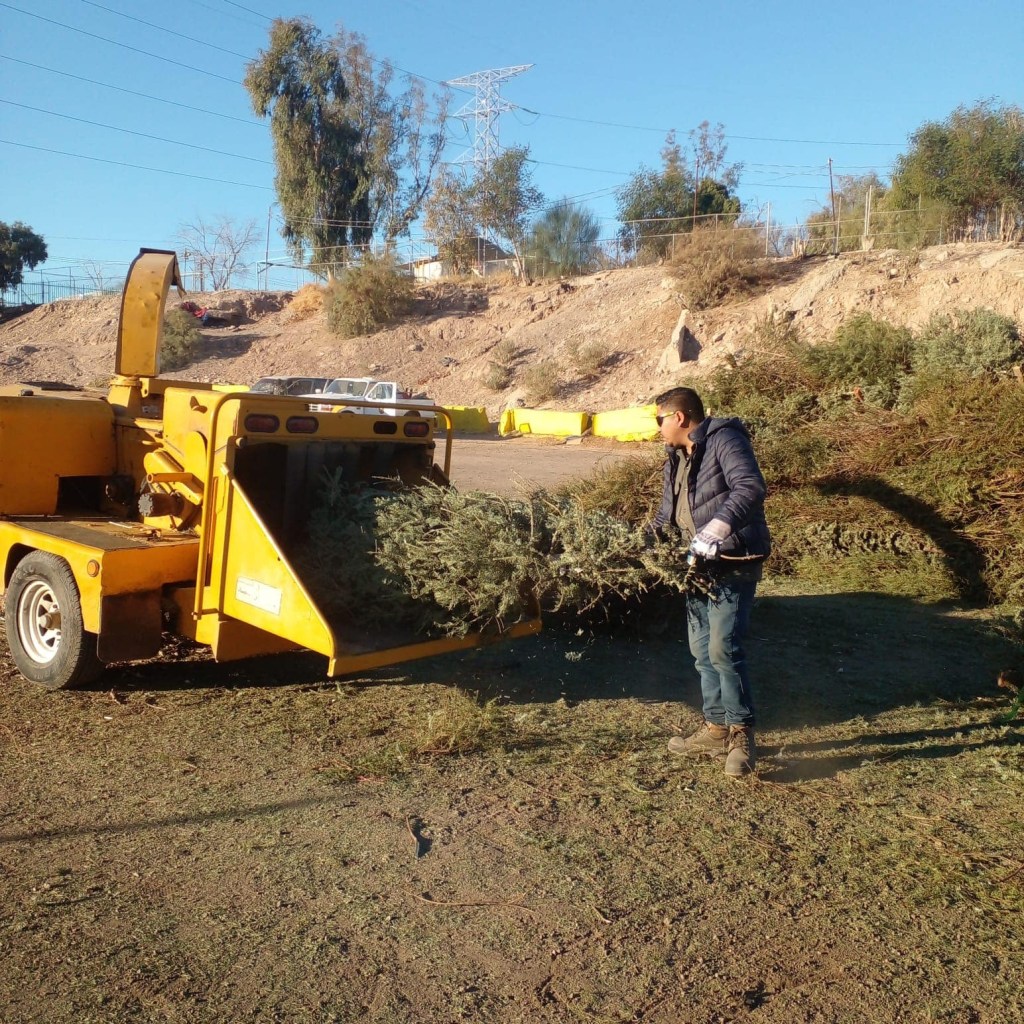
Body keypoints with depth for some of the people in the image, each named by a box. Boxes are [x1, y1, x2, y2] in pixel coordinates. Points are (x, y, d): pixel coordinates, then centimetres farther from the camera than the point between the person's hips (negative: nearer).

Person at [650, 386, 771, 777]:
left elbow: (750, 488, -28)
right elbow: (668, 513, 23)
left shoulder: (723, 440, -12)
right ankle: (716, 729, 22)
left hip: (734, 562, -9)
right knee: (702, 649, 11)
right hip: (700, 564, 9)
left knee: (723, 646, -14)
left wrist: (712, 532, -34)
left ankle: (742, 735, -2)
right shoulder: (676, 458, 17)